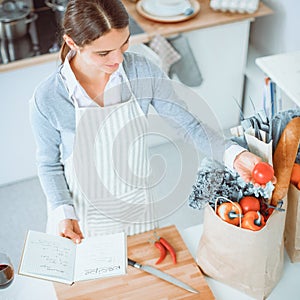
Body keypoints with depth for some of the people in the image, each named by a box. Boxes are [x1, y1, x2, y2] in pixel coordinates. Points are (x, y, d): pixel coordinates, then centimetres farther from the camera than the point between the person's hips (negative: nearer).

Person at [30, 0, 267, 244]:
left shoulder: (144, 73, -18)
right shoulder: (47, 99, -24)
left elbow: (188, 124, -10)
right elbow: (49, 164, -9)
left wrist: (232, 153, -25)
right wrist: (63, 213, -21)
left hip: (136, 206, 3)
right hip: (81, 211, -2)